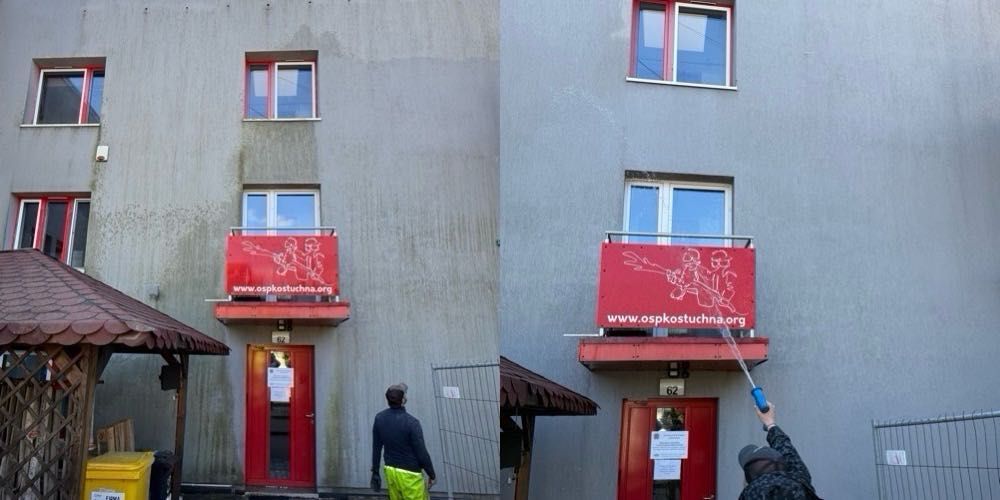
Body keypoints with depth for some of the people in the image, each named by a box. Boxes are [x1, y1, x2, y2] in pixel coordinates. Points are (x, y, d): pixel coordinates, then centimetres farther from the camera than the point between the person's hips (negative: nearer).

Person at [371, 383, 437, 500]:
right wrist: (431, 474, -2)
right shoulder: (411, 422, -22)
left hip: (390, 471, 6)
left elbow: (376, 448, 5)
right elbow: (422, 453, -16)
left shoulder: (379, 418, -5)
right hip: (409, 474, -6)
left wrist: (375, 472, 16)